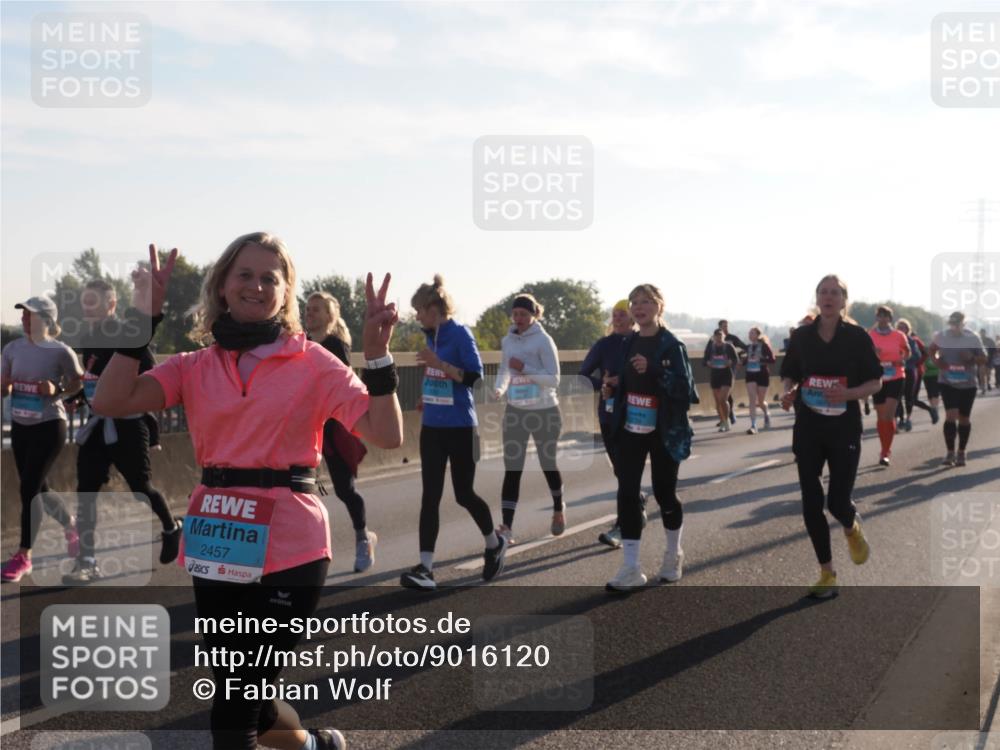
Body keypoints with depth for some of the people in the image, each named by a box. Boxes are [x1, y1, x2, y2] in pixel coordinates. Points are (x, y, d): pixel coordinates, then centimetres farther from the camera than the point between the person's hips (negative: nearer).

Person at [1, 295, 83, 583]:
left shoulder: (60, 352, -11)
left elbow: (77, 384, -3)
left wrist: (56, 390, -21)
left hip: (49, 427, -6)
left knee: (29, 489, -9)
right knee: (37, 489, 14)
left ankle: (23, 555, -1)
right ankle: (70, 526, 40)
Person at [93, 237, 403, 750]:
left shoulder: (313, 363, -1)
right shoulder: (194, 368, 7)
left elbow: (387, 434, -8)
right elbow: (109, 402, -8)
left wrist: (376, 350, -16)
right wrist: (143, 314, -7)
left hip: (287, 551, -4)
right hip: (218, 550, 5)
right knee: (238, 698, 17)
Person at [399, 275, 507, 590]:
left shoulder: (460, 334, -13)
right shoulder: (430, 336, 8)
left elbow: (475, 376, -19)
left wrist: (438, 363, -25)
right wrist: (427, 396, 14)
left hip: (460, 428, -6)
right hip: (431, 427, 6)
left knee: (464, 494, 5)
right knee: (430, 496, -1)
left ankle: (494, 544, 32)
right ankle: (425, 567, -4)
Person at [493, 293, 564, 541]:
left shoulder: (543, 340, -11)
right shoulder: (507, 341, 4)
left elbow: (554, 379, -15)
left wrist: (524, 368, -25)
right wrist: (499, 389, -4)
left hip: (545, 412, -4)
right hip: (515, 412, 4)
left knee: (548, 465, 13)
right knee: (511, 469, -4)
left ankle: (558, 511, 39)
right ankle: (506, 526, -7)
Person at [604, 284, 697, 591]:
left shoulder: (671, 345, -10)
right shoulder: (628, 343, 7)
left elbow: (685, 388, -18)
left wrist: (652, 369, -28)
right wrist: (612, 390, -1)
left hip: (664, 432, -5)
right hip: (631, 429, 5)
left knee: (664, 493, 8)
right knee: (627, 493, -4)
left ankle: (673, 555, 33)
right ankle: (631, 569, -1)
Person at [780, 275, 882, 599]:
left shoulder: (857, 337, -6)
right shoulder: (801, 336, 1)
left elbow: (875, 381, -1)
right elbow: (789, 374, 11)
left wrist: (849, 393, -19)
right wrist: (787, 392, -11)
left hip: (844, 428, -2)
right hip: (808, 428, 2)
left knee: (838, 502, -5)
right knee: (811, 503, 0)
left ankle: (853, 529, 34)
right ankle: (827, 574, 14)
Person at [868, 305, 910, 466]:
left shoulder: (899, 336, -1)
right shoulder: (870, 336, -2)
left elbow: (907, 352, 15)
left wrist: (902, 360, -6)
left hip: (896, 378, -2)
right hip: (878, 379, 2)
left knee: (888, 415, -12)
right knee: (881, 416, 9)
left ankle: (885, 452, -7)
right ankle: (886, 449, 25)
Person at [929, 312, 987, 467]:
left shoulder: (973, 338, -9)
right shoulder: (941, 336, -5)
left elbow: (983, 358, -3)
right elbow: (932, 349, 14)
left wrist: (972, 358, -24)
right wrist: (936, 360, -7)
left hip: (968, 384, 0)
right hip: (947, 382, 0)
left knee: (964, 418, 8)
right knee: (951, 416, -13)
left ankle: (961, 453, 22)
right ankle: (950, 452, -8)